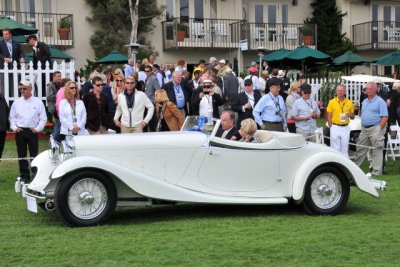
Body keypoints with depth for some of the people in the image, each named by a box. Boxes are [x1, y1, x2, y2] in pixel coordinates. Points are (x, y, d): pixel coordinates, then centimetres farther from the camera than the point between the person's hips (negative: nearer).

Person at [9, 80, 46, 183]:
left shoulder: (38, 102, 2)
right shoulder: (17, 102, 9)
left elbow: (43, 118, 2)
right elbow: (12, 117, 12)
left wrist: (37, 128, -7)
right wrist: (14, 127, -2)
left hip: (32, 131, -3)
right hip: (20, 131, 3)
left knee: (34, 155, -3)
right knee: (21, 155, 6)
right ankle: (24, 176, 13)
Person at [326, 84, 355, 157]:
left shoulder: (349, 102, 7)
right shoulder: (332, 102, 1)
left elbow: (353, 117, 14)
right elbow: (329, 117, 0)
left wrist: (350, 115, -9)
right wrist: (331, 128, -7)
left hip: (345, 128, 2)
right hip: (335, 127, -2)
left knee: (345, 149, 5)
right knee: (335, 149, 0)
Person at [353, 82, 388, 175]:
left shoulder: (380, 101, -7)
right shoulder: (364, 101, 17)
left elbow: (385, 117, -13)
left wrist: (379, 129, -17)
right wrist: (362, 127, 13)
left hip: (375, 128, -7)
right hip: (364, 129, 7)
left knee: (377, 150, -3)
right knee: (360, 149, 13)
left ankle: (376, 172, 0)